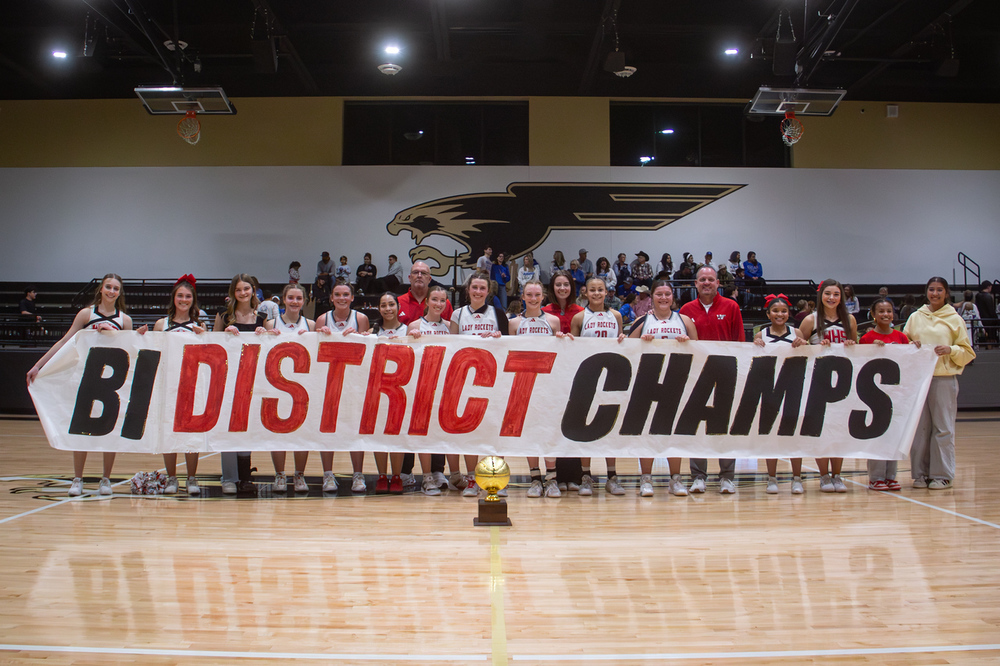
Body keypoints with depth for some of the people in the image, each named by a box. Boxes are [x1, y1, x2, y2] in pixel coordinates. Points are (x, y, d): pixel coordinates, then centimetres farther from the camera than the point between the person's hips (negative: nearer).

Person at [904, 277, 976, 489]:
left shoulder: (955, 319, 6)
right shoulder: (915, 317, 12)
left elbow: (968, 353, 6)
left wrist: (951, 350, -12)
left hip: (945, 378, -2)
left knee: (943, 427, -2)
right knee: (919, 427, 2)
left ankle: (942, 474, 6)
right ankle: (921, 473, 10)